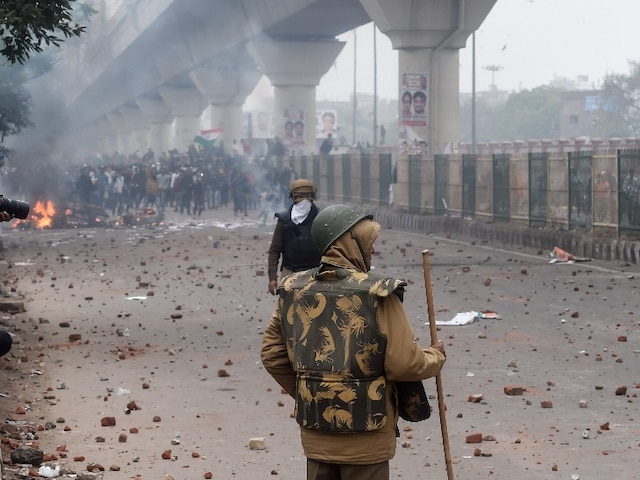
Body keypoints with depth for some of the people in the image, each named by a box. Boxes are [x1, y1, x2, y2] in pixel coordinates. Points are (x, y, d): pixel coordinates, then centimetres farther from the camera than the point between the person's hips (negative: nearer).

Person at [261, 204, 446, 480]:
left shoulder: (293, 290, 1)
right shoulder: (378, 294, -15)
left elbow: (272, 354, 8)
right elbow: (404, 364, -16)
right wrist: (436, 358, 4)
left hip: (316, 432, 5)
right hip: (365, 436, -5)